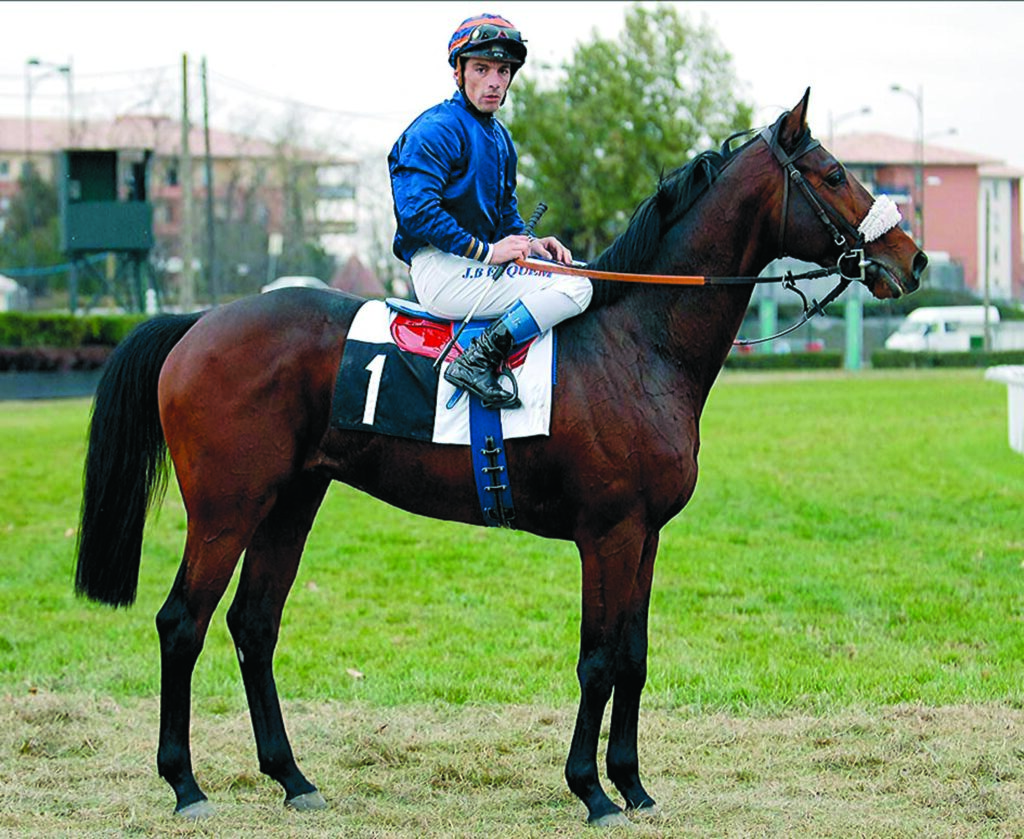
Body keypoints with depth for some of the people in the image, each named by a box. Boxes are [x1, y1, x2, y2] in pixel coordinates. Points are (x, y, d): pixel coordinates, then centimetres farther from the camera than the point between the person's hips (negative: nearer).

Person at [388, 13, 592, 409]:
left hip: (477, 266, 10)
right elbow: (417, 213, -21)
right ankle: (478, 360, -26)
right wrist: (487, 252, -19)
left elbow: (506, 212, 25)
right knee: (577, 287, -19)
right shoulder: (437, 130, -10)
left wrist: (528, 242, 3)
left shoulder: (500, 138, 20)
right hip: (440, 268, -10)